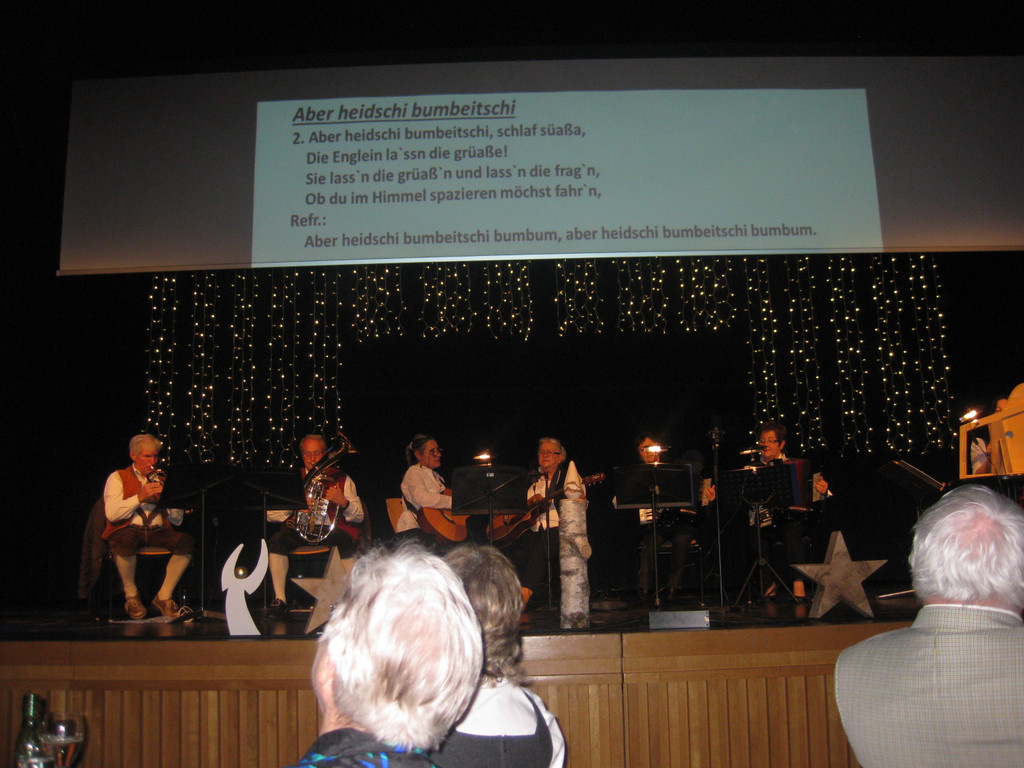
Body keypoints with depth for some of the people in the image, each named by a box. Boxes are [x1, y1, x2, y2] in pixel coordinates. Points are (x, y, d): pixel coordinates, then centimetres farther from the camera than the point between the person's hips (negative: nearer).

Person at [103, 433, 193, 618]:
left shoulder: (161, 480, 22)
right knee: (125, 542, -39)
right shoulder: (118, 478, 11)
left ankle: (164, 596, -12)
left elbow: (177, 520, 12)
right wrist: (140, 496, -14)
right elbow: (111, 513, -7)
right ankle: (131, 596, -13)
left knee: (185, 541, -27)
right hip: (128, 530, -3)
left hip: (158, 532, 3)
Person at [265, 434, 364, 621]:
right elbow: (272, 512, 13)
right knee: (276, 541, -28)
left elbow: (359, 516, 4)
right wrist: (286, 518, -10)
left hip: (333, 528, -2)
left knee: (345, 541, -36)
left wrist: (344, 503, -18)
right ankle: (280, 600, -22)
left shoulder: (341, 479, 14)